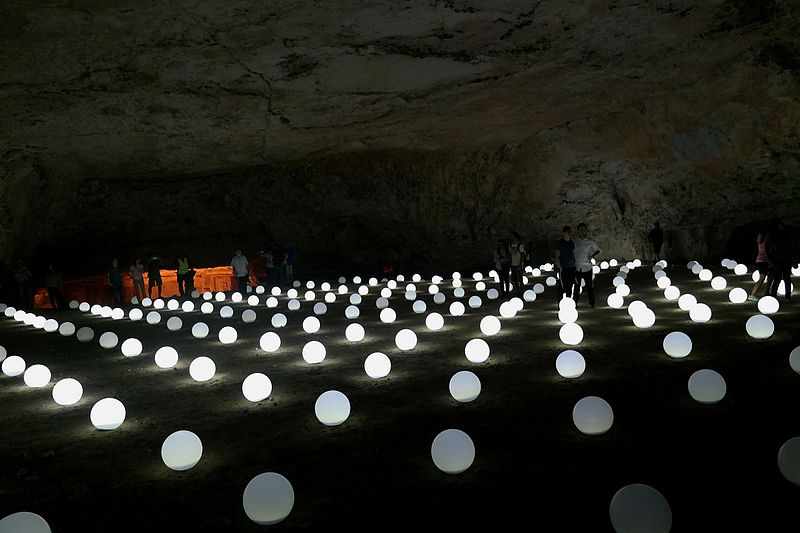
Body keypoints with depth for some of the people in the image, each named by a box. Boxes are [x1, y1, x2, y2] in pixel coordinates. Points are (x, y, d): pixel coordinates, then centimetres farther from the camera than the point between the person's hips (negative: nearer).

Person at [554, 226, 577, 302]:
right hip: (563, 268, -6)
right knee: (562, 287, -7)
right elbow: (557, 257, -7)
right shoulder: (560, 243, -5)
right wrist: (560, 267, -15)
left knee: (570, 287, 10)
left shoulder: (571, 243, 14)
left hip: (572, 268, 6)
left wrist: (575, 265, 15)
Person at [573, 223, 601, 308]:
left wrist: (592, 256, -4)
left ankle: (591, 303, 14)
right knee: (576, 287, 6)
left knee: (589, 286, 3)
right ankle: (575, 303, 15)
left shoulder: (590, 242, 0)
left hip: (587, 268, -1)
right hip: (577, 268, 1)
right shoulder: (574, 242, 3)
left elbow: (598, 250, 12)